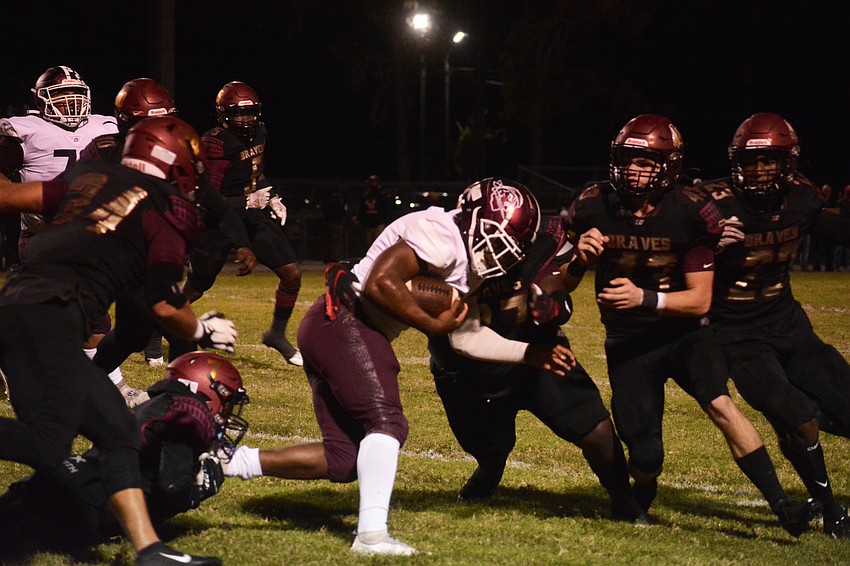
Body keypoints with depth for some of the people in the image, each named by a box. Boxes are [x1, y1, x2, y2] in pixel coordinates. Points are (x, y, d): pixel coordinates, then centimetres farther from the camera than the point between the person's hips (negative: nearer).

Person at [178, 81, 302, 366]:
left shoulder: (258, 133, 2)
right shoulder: (215, 144, -22)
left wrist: (271, 199, 8)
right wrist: (248, 201, -31)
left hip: (253, 214, 6)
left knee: (292, 273, -5)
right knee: (193, 290, 4)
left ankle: (277, 334, 14)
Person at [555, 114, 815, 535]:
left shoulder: (688, 214, -15)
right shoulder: (595, 208, -10)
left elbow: (700, 299, -13)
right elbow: (563, 285, -2)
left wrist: (644, 299, -30)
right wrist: (579, 258, -25)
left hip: (682, 332, -1)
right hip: (627, 343, 1)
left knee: (720, 405, -25)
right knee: (645, 457, -2)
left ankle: (781, 506, -22)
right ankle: (642, 497, 34)